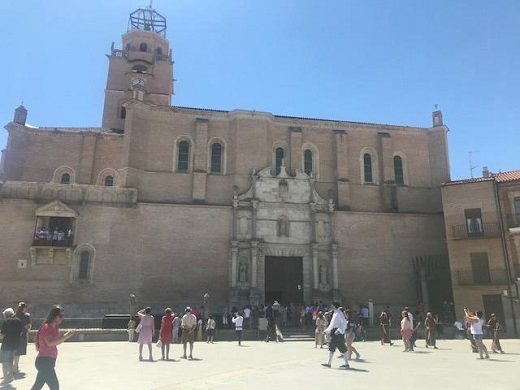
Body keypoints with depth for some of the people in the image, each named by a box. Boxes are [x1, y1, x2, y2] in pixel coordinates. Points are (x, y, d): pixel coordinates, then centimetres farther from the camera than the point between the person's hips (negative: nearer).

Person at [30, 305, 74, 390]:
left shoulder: (55, 327, 9)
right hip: (44, 361, -9)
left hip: (49, 361, 9)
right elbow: (50, 343, -30)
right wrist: (66, 336, -30)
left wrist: (66, 335, -3)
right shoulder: (46, 327, -17)